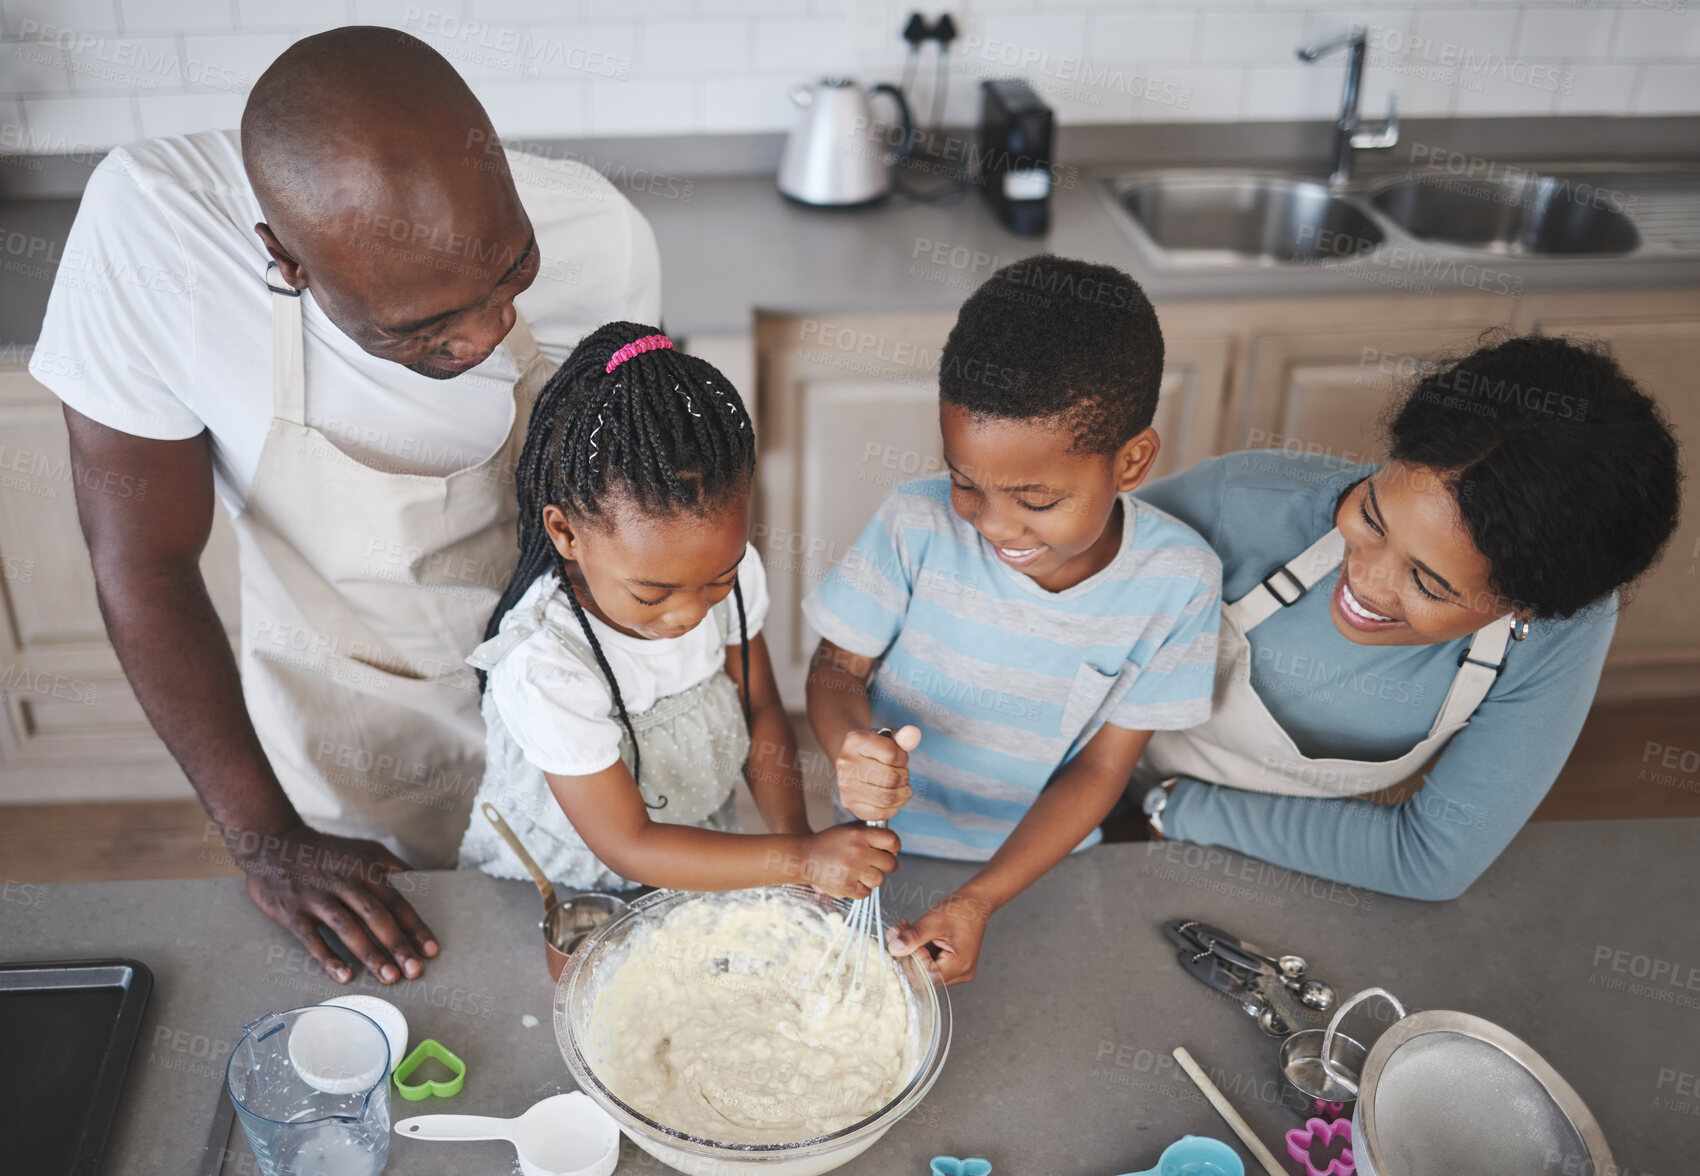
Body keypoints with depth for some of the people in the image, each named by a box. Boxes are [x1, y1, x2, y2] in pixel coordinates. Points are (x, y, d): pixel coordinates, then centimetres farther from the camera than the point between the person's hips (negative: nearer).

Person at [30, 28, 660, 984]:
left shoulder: (599, 239, -28)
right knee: (365, 966, 24)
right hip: (339, 721, -1)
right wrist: (267, 840, -21)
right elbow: (145, 563, -23)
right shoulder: (149, 231, -33)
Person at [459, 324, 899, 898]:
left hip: (700, 860, 4)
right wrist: (801, 859, -29)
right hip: (553, 896, -4)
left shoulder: (726, 564, -12)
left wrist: (795, 832, -12)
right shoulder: (543, 667, -29)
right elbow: (629, 846, -24)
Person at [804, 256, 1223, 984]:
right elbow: (837, 669, -11)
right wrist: (852, 748, -34)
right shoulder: (916, 525, -23)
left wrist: (980, 899, -25)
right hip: (889, 845, 0)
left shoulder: (1178, 581, -22)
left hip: (1040, 865, 1)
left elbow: (1099, 769, -16)